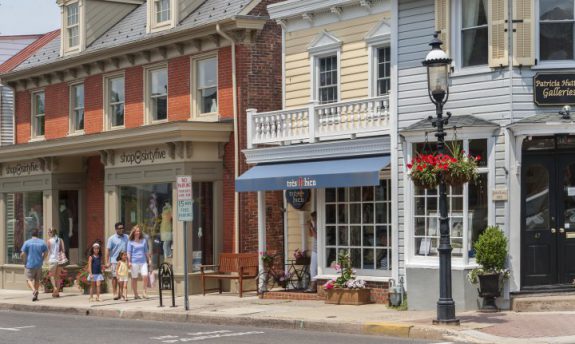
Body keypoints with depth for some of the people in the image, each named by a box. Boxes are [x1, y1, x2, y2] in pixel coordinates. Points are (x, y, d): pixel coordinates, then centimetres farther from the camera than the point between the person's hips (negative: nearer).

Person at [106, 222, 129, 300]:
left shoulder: (126, 237, 9)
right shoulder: (112, 238, 0)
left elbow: (129, 249, 11)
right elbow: (108, 250, -1)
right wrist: (107, 262, -7)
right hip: (114, 261, -3)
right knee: (115, 277, -3)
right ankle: (115, 293, 3)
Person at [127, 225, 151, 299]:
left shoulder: (144, 241, 11)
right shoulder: (131, 242, 2)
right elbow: (129, 252, 1)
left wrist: (148, 260, 15)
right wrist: (129, 262, -8)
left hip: (143, 261, 2)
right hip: (134, 262, -2)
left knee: (145, 276, -12)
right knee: (134, 278, 4)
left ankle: (145, 293, -4)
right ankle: (135, 294, 13)